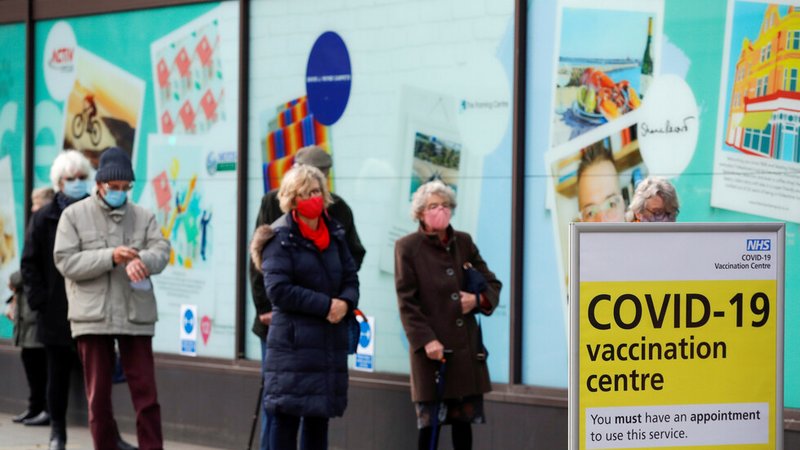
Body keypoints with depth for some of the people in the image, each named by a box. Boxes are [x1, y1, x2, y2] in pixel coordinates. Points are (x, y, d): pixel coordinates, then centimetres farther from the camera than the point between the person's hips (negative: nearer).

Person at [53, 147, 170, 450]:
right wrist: (110, 257, -17)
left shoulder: (143, 217, 9)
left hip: (136, 316, 1)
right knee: (98, 394, 6)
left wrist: (142, 260, -28)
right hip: (92, 318, -1)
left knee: (145, 392, -2)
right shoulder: (74, 216, 3)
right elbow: (65, 261, -6)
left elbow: (161, 249, -4)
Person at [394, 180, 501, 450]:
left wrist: (479, 299, -7)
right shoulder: (407, 247, -3)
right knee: (429, 422, -1)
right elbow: (406, 302, -7)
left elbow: (492, 284, 16)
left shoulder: (464, 243, 10)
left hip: (466, 346, 4)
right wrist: (426, 340, -15)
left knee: (464, 419, 8)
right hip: (431, 348, -4)